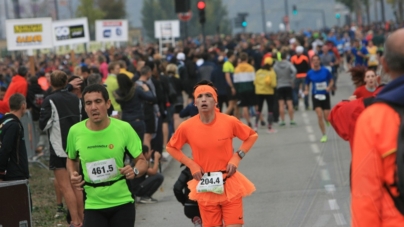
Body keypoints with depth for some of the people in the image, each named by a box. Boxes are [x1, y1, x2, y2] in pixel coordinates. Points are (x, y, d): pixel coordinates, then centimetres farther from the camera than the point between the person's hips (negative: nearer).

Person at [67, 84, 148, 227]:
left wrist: (135, 171, -24)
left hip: (122, 203, 0)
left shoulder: (124, 128, -10)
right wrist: (73, 175, -5)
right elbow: (72, 159, 15)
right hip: (93, 205, 0)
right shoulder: (75, 131, -6)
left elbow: (142, 161, -2)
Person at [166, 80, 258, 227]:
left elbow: (252, 136, 7)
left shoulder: (230, 122, -10)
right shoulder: (187, 127, -9)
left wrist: (237, 157, -5)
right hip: (205, 187, 1)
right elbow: (171, 147, 8)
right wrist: (191, 164, -4)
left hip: (230, 184, -1)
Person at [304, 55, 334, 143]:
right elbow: (307, 84, 8)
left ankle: (329, 120, 39)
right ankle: (324, 135, -2)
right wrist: (306, 91, -12)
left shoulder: (325, 71, -4)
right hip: (316, 96, 0)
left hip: (325, 95, 0)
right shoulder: (310, 73, -2)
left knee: (327, 117, -1)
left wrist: (329, 87, -12)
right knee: (320, 116, -14)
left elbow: (331, 80, 7)